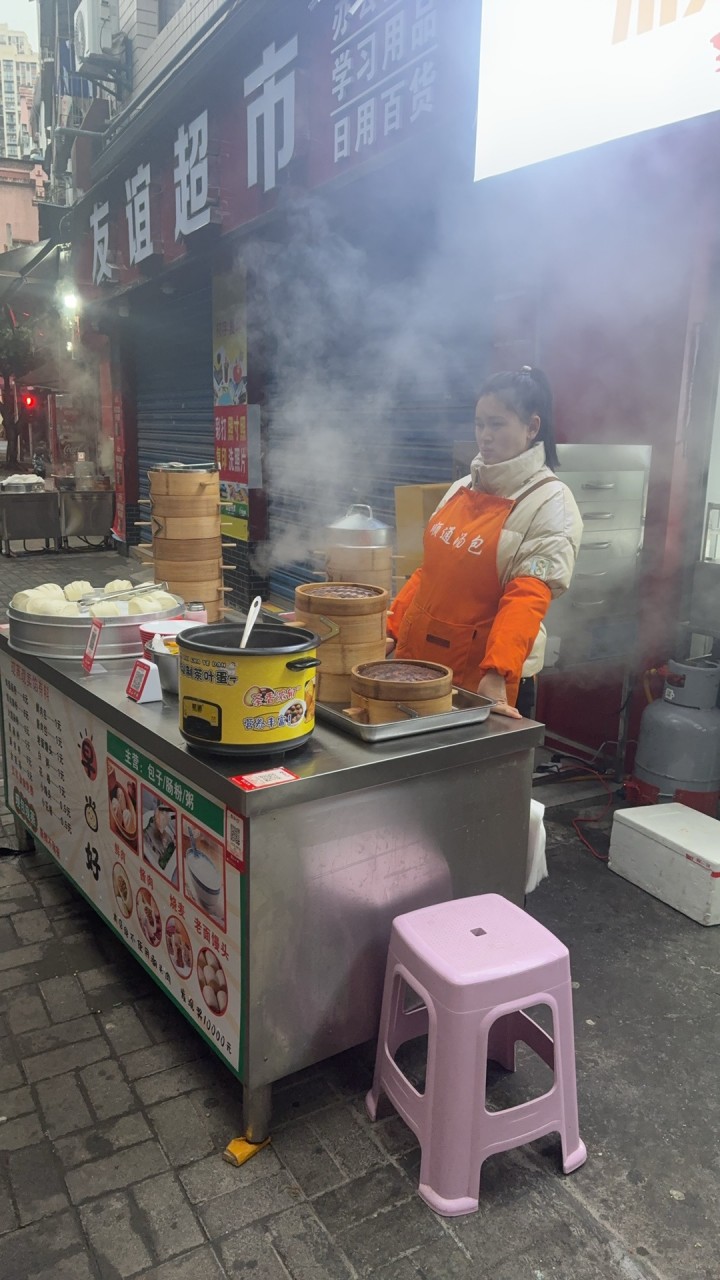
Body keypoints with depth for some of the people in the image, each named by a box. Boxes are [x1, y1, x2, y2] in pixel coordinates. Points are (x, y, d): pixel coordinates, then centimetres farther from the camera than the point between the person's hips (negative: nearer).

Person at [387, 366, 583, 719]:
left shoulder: (550, 501, -9)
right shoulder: (462, 489, 9)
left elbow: (528, 596, -20)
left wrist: (497, 674, -30)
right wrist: (392, 629, 8)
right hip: (416, 654, 6)